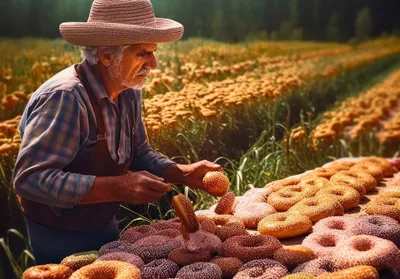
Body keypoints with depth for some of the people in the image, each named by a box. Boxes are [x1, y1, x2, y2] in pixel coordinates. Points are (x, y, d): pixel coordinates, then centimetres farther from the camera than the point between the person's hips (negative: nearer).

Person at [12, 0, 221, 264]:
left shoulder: (129, 92, -3)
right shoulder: (64, 98, -29)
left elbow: (140, 154, 6)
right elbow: (31, 179, -31)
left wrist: (183, 173, -11)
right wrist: (117, 188, -37)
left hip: (104, 226, 7)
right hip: (59, 240, -7)